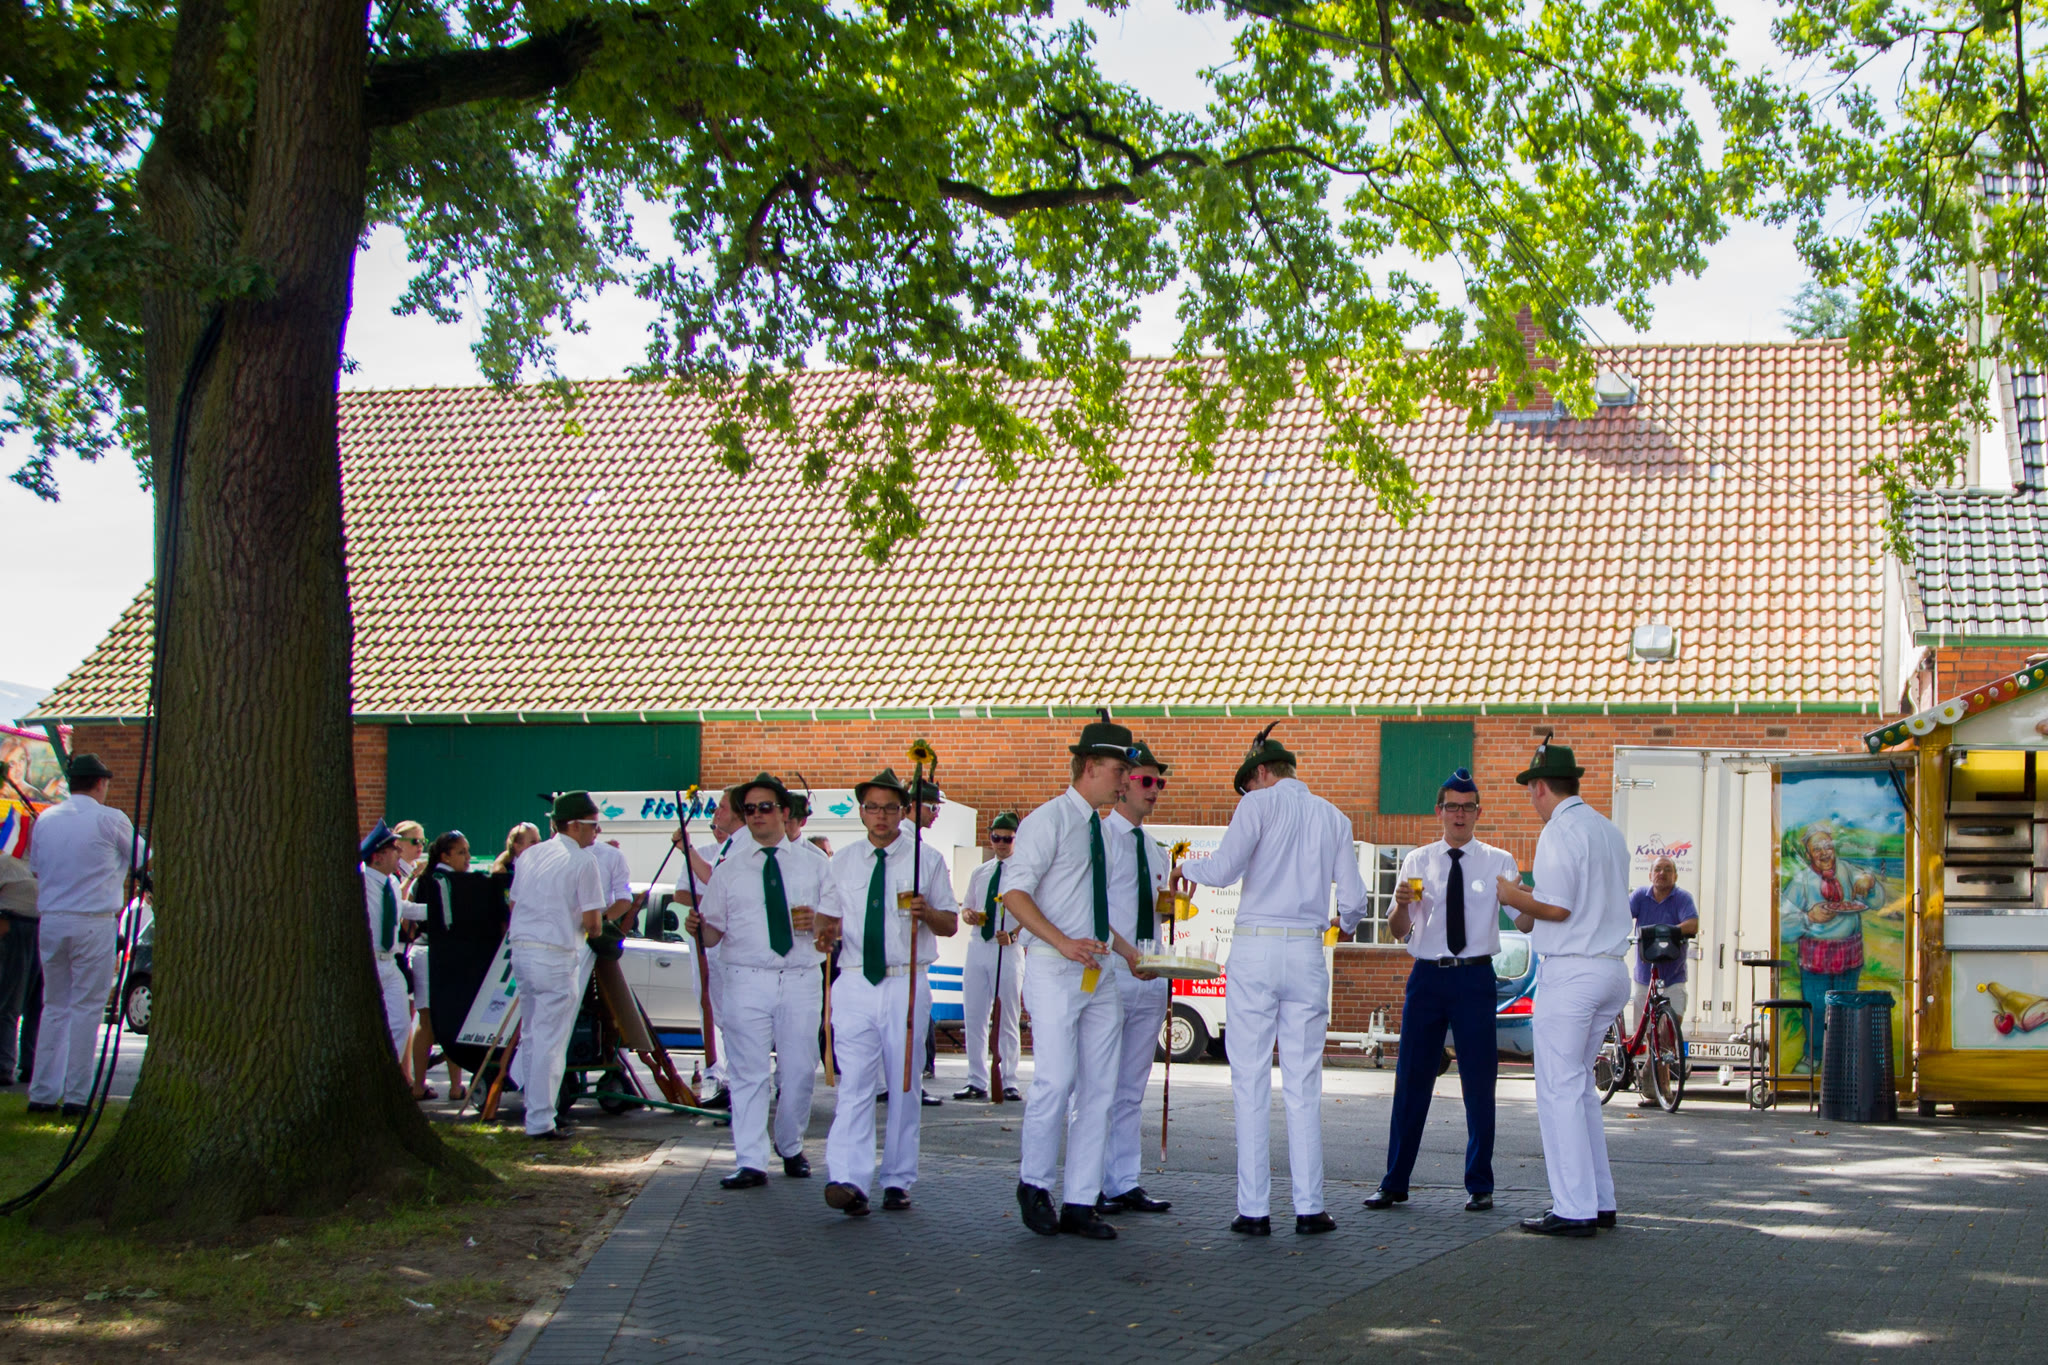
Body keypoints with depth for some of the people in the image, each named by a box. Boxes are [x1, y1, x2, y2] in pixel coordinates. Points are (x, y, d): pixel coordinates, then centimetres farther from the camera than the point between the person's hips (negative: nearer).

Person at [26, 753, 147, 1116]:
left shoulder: (45, 819, 8)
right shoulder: (109, 819, -7)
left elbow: (34, 866, 18)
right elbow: (141, 858, 7)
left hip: (50, 920, 5)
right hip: (93, 923, -5)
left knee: (54, 1006, 13)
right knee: (87, 1008, 0)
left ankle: (42, 1093, 12)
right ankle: (76, 1095, -1)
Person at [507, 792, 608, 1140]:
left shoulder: (530, 855, 12)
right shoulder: (583, 862, -9)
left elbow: (513, 904, 18)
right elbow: (591, 921, -10)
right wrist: (593, 931, 11)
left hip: (521, 950, 7)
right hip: (556, 956, -7)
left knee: (531, 1033, 18)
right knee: (550, 1042, -3)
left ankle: (535, 1107, 25)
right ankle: (540, 1121, -1)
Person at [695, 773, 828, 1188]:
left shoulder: (813, 864, 12)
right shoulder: (729, 869, 10)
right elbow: (714, 933, 5)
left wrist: (815, 922, -9)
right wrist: (700, 927, -16)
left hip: (801, 980, 1)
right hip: (747, 980, -1)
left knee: (799, 1071, 5)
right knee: (748, 1073, -4)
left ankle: (791, 1147, 25)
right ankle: (751, 1163, -3)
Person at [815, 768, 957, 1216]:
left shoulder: (926, 859, 7)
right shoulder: (843, 861, 14)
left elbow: (951, 923, 7)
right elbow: (829, 917, 19)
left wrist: (925, 912, -14)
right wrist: (826, 932, -4)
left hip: (905, 985, -1)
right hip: (855, 983, 1)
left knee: (904, 1084, 3)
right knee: (854, 1082, -10)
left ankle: (898, 1181, 10)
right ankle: (848, 1181, -20)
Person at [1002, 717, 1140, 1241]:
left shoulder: (1099, 830, 19)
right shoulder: (1049, 820, -4)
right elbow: (1014, 891, -14)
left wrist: (1129, 953, 20)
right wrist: (1063, 942, -23)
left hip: (1099, 976, 8)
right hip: (1055, 972, -8)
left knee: (1099, 1090, 2)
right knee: (1055, 1080, -15)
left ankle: (1079, 1203, 6)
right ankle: (1034, 1184, 5)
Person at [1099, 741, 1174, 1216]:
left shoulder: (1156, 851, 18)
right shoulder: (1099, 837, -4)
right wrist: (1128, 956, -20)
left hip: (1150, 979, 7)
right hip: (1107, 975, -7)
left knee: (1132, 1089, 9)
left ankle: (1126, 1185, 12)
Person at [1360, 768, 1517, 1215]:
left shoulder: (1499, 862, 5)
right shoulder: (1417, 861, 9)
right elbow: (1398, 930, 3)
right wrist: (1402, 904, -20)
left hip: (1475, 977, -1)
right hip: (1427, 976, 1)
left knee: (1479, 1082, 2)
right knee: (1411, 1079, 4)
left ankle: (1479, 1186, 12)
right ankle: (1394, 1184, 12)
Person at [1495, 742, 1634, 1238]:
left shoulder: (1561, 830, -11)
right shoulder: (1609, 830, 15)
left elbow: (1557, 907, -19)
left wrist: (1515, 897, -1)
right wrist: (1532, 913, 26)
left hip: (1570, 970, -9)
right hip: (1613, 969, 9)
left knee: (1559, 1090, -4)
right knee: (1580, 1086, 17)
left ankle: (1574, 1210, -5)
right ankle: (1600, 1201, 18)